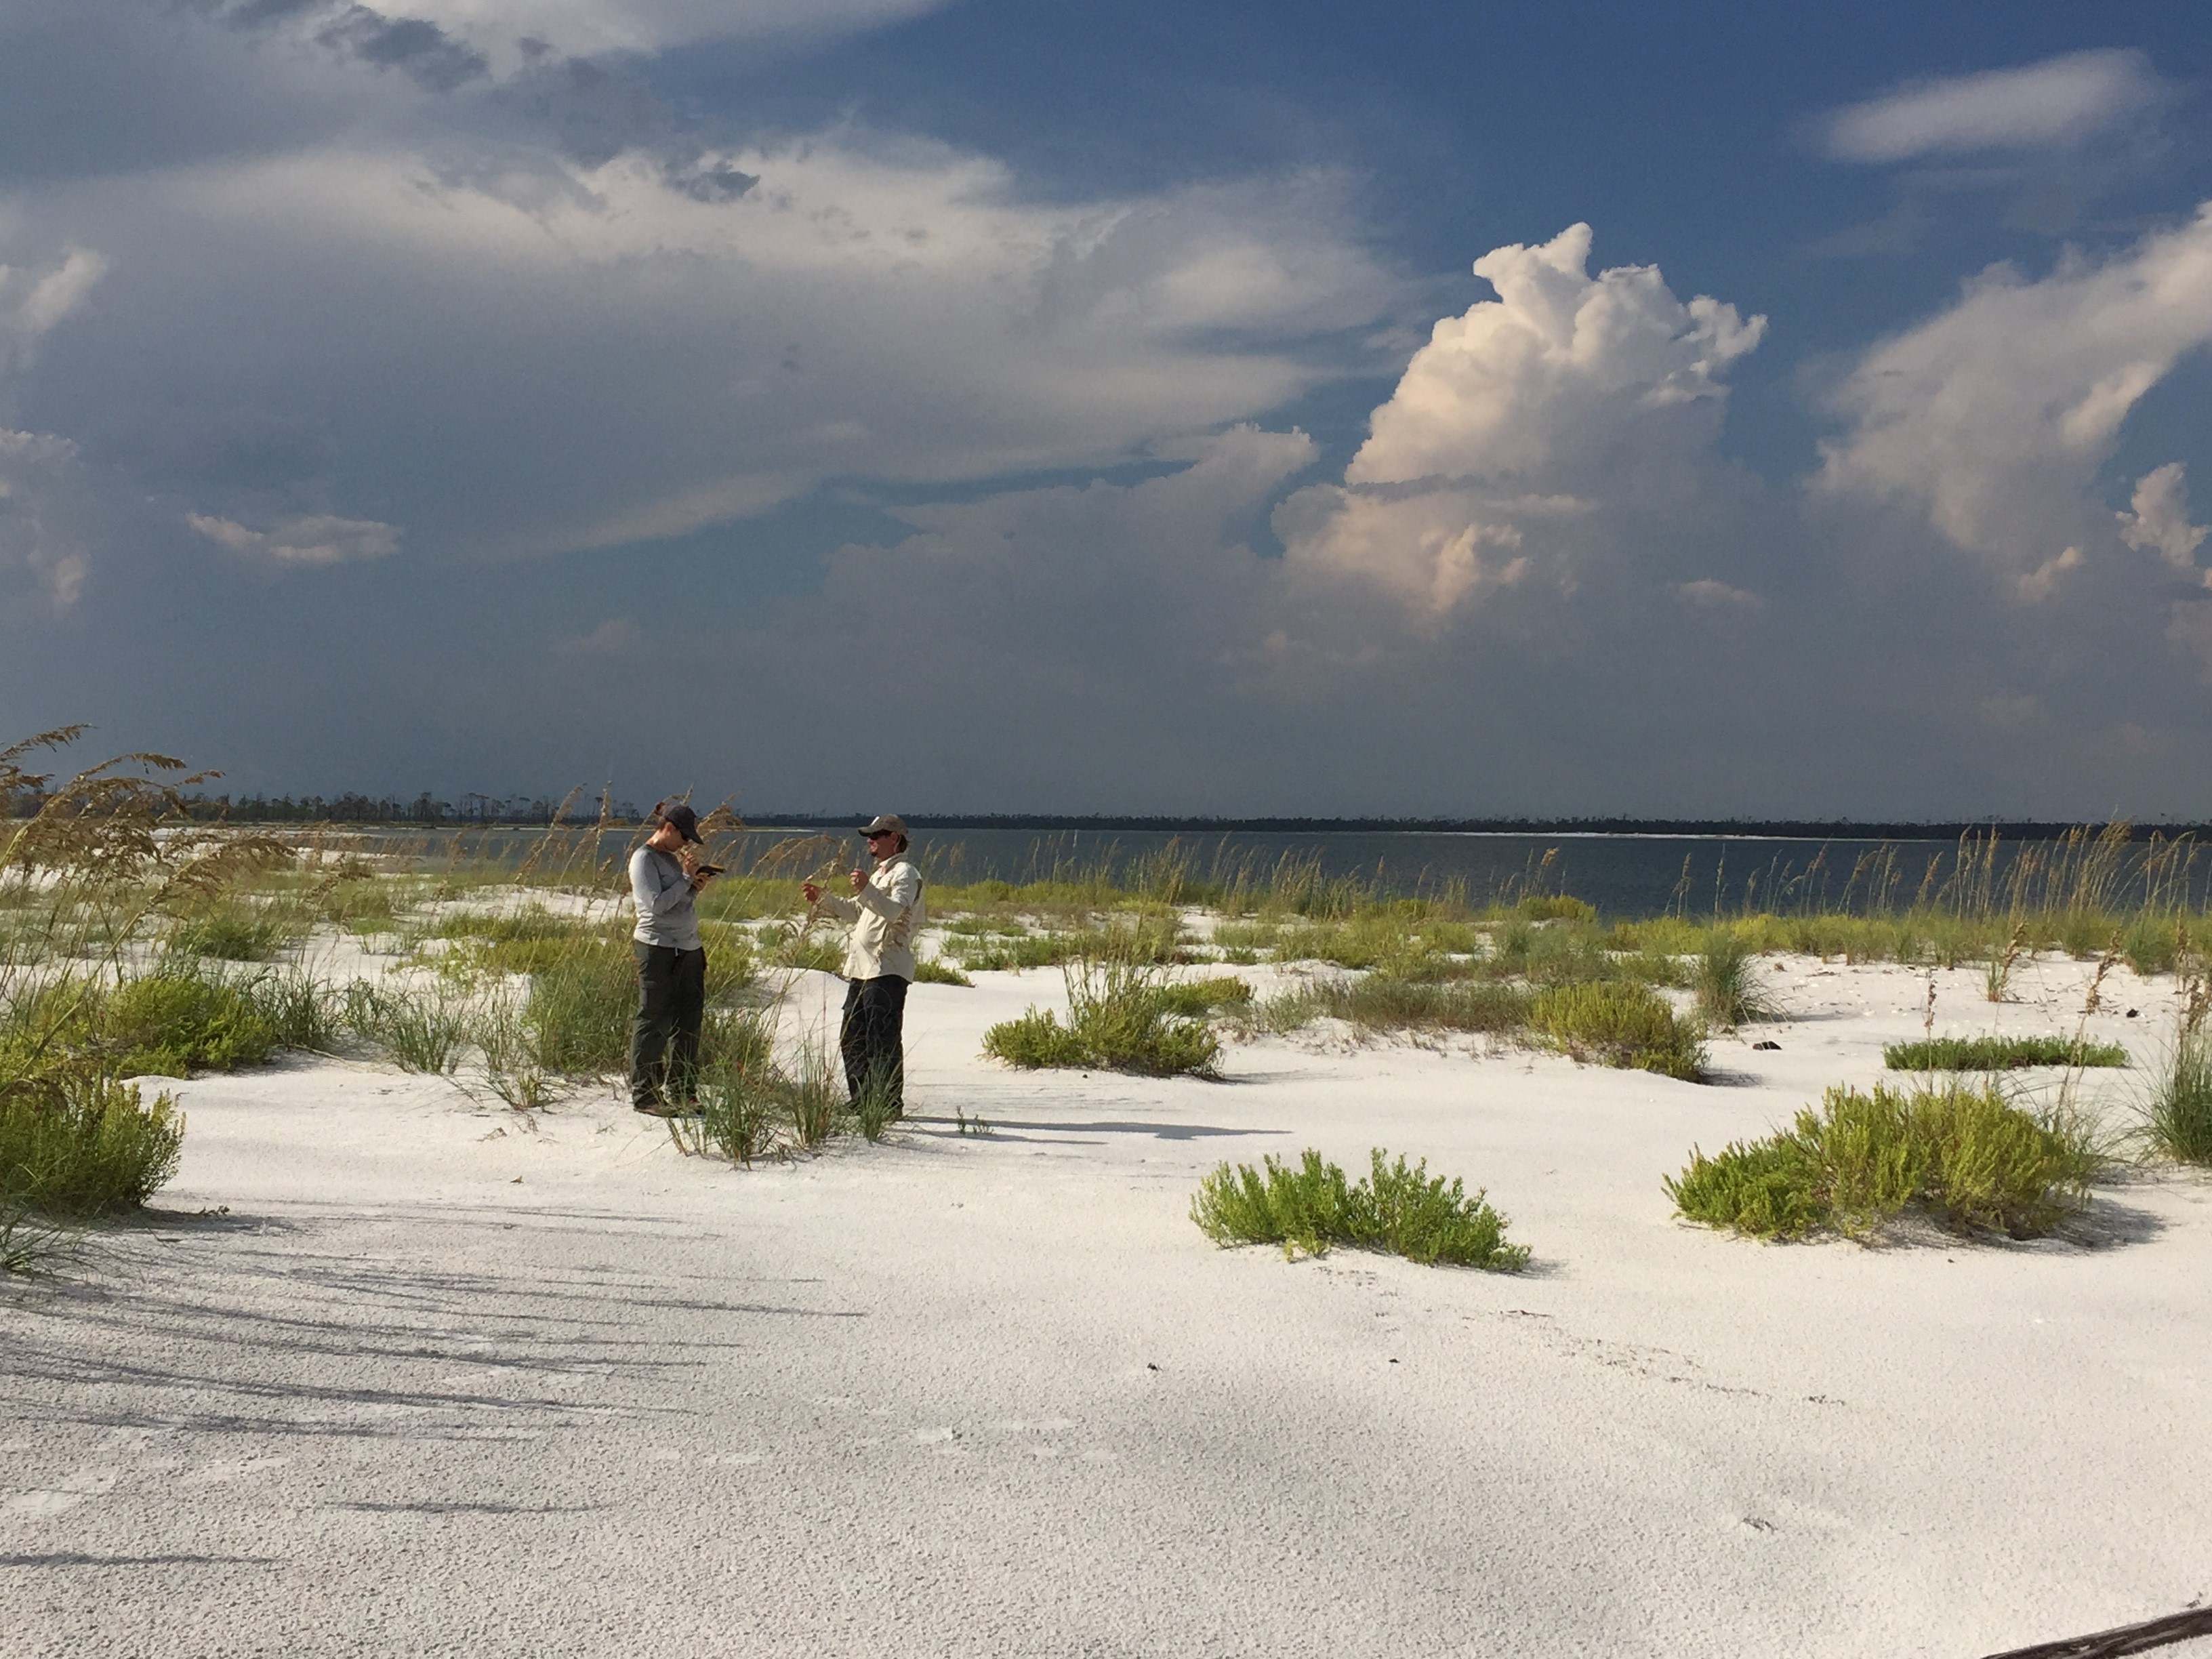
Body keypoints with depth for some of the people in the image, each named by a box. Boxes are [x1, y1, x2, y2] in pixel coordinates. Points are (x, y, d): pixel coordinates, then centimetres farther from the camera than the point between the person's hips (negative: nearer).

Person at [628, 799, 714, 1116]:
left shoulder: (672, 858, 17)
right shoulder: (644, 859, -8)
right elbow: (657, 905, -17)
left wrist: (695, 887, 5)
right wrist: (687, 877, -12)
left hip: (688, 950, 9)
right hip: (658, 950, -9)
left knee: (689, 1022, 9)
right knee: (654, 1024, -3)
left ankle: (682, 1093, 16)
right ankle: (645, 1095, 3)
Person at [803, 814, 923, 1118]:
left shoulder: (905, 873, -6)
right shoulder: (881, 874, 26)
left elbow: (894, 910, -24)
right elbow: (855, 911, 33)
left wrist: (867, 890, -39)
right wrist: (822, 898, 22)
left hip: (888, 970, -10)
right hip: (862, 968, 10)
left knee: (883, 1040, -10)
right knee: (852, 1037, 12)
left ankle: (890, 1104, -7)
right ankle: (862, 1100, 19)